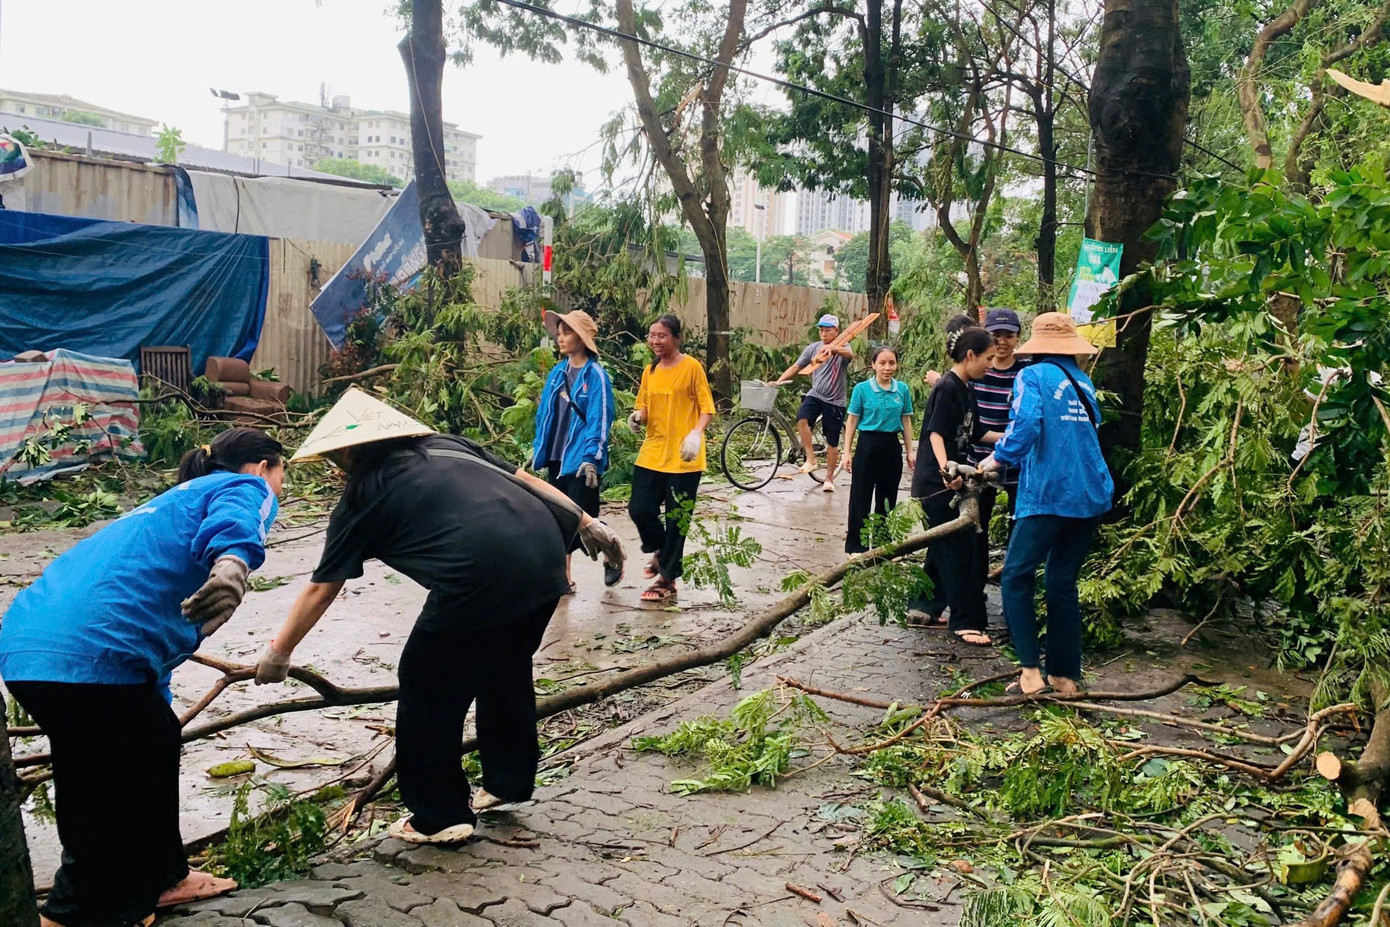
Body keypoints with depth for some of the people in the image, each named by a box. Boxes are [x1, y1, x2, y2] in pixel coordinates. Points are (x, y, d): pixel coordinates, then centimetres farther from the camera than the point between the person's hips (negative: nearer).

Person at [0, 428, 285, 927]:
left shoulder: (178, 502, 34)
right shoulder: (246, 487, 8)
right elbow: (233, 525, -21)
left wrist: (157, 711, 51)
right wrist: (234, 564, -44)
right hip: (89, 653, -10)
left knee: (157, 741, 27)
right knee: (125, 793, 11)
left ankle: (157, 878, 41)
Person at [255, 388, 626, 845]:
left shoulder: (362, 495, 13)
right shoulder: (445, 444, 26)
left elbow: (320, 590, 18)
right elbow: (525, 479, 20)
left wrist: (278, 652, 30)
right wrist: (588, 524, 22)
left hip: (481, 579, -7)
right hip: (547, 557, 7)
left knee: (428, 690, 14)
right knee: (506, 669, 28)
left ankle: (439, 816, 25)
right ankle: (509, 780, 42)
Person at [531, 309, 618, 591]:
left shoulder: (595, 374, -11)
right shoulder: (557, 372, 8)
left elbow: (599, 419, -15)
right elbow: (544, 413, 14)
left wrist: (591, 457, -21)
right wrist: (537, 448, 13)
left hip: (581, 460, -6)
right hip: (556, 458, 6)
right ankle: (565, 578, 18)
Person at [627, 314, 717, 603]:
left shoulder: (692, 367, -7)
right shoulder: (649, 372, 10)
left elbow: (706, 408, -7)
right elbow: (645, 409, 16)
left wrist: (696, 433, -25)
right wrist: (638, 417, -8)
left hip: (683, 457, -5)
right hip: (652, 454, 5)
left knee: (676, 519, 1)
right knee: (639, 509, 2)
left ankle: (667, 578, 13)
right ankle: (660, 552, 32)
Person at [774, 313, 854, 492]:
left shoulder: (843, 348, -5)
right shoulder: (813, 348, 5)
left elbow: (850, 354, -30)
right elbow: (796, 367, 5)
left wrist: (833, 348, -52)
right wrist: (777, 382, -8)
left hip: (835, 401, -2)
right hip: (815, 395, 2)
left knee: (832, 443, 7)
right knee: (802, 419, -31)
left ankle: (829, 478, 23)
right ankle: (810, 459, -21)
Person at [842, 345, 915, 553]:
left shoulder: (902, 389, 3)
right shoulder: (862, 389, -5)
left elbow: (906, 421, 9)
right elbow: (852, 421, -2)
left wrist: (909, 451, 7)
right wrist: (847, 452, -6)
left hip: (892, 448, 3)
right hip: (868, 445, -3)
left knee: (887, 498, 12)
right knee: (861, 498, 1)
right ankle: (856, 546, 10)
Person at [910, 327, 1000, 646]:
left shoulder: (966, 390, 13)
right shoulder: (947, 388, -15)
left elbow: (975, 433, 20)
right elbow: (936, 433, -22)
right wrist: (945, 468, -36)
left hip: (953, 480, 10)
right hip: (936, 482, -10)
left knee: (943, 547, 15)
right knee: (959, 550, -7)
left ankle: (924, 606, 26)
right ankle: (967, 621, -1)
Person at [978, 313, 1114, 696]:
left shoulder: (1033, 376, -4)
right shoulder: (1084, 382, 15)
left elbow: (1025, 426, -20)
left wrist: (999, 457, -3)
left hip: (1049, 494, -6)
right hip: (1092, 495, 6)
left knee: (1016, 577, 4)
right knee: (1063, 583, 13)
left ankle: (1031, 670, -2)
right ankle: (1065, 675, 15)